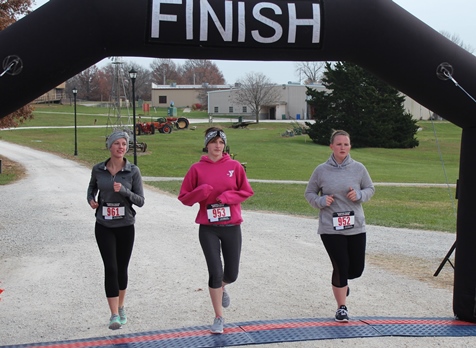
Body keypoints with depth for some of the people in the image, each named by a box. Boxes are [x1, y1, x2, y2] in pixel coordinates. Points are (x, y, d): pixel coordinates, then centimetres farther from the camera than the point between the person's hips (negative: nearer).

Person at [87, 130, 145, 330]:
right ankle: (114, 315, -8)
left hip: (125, 226, 0)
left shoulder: (133, 171, -6)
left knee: (122, 268, 10)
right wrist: (91, 199, -2)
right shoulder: (98, 170, -1)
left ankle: (120, 308, 32)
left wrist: (124, 191, -22)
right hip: (104, 227, 0)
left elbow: (140, 201, -6)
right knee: (110, 268, -10)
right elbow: (92, 187, 19)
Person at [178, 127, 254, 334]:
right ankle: (219, 318, 11)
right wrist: (200, 192, -18)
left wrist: (228, 196, -13)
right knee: (215, 272, -5)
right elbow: (184, 198, 1)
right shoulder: (197, 169, -1)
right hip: (208, 228, -1)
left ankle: (221, 287, 46)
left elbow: (246, 191, 4)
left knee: (231, 274, 8)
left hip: (232, 226, 1)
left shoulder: (234, 166, 1)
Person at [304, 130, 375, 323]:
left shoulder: (358, 168, 0)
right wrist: (321, 201, -14)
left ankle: (341, 281, 44)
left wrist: (359, 195, -10)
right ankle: (342, 307, 14)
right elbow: (309, 193, 6)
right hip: (330, 228, -2)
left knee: (357, 268, 8)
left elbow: (370, 189, 12)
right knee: (341, 266, -4)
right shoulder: (321, 170, -3)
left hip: (356, 227, 2)